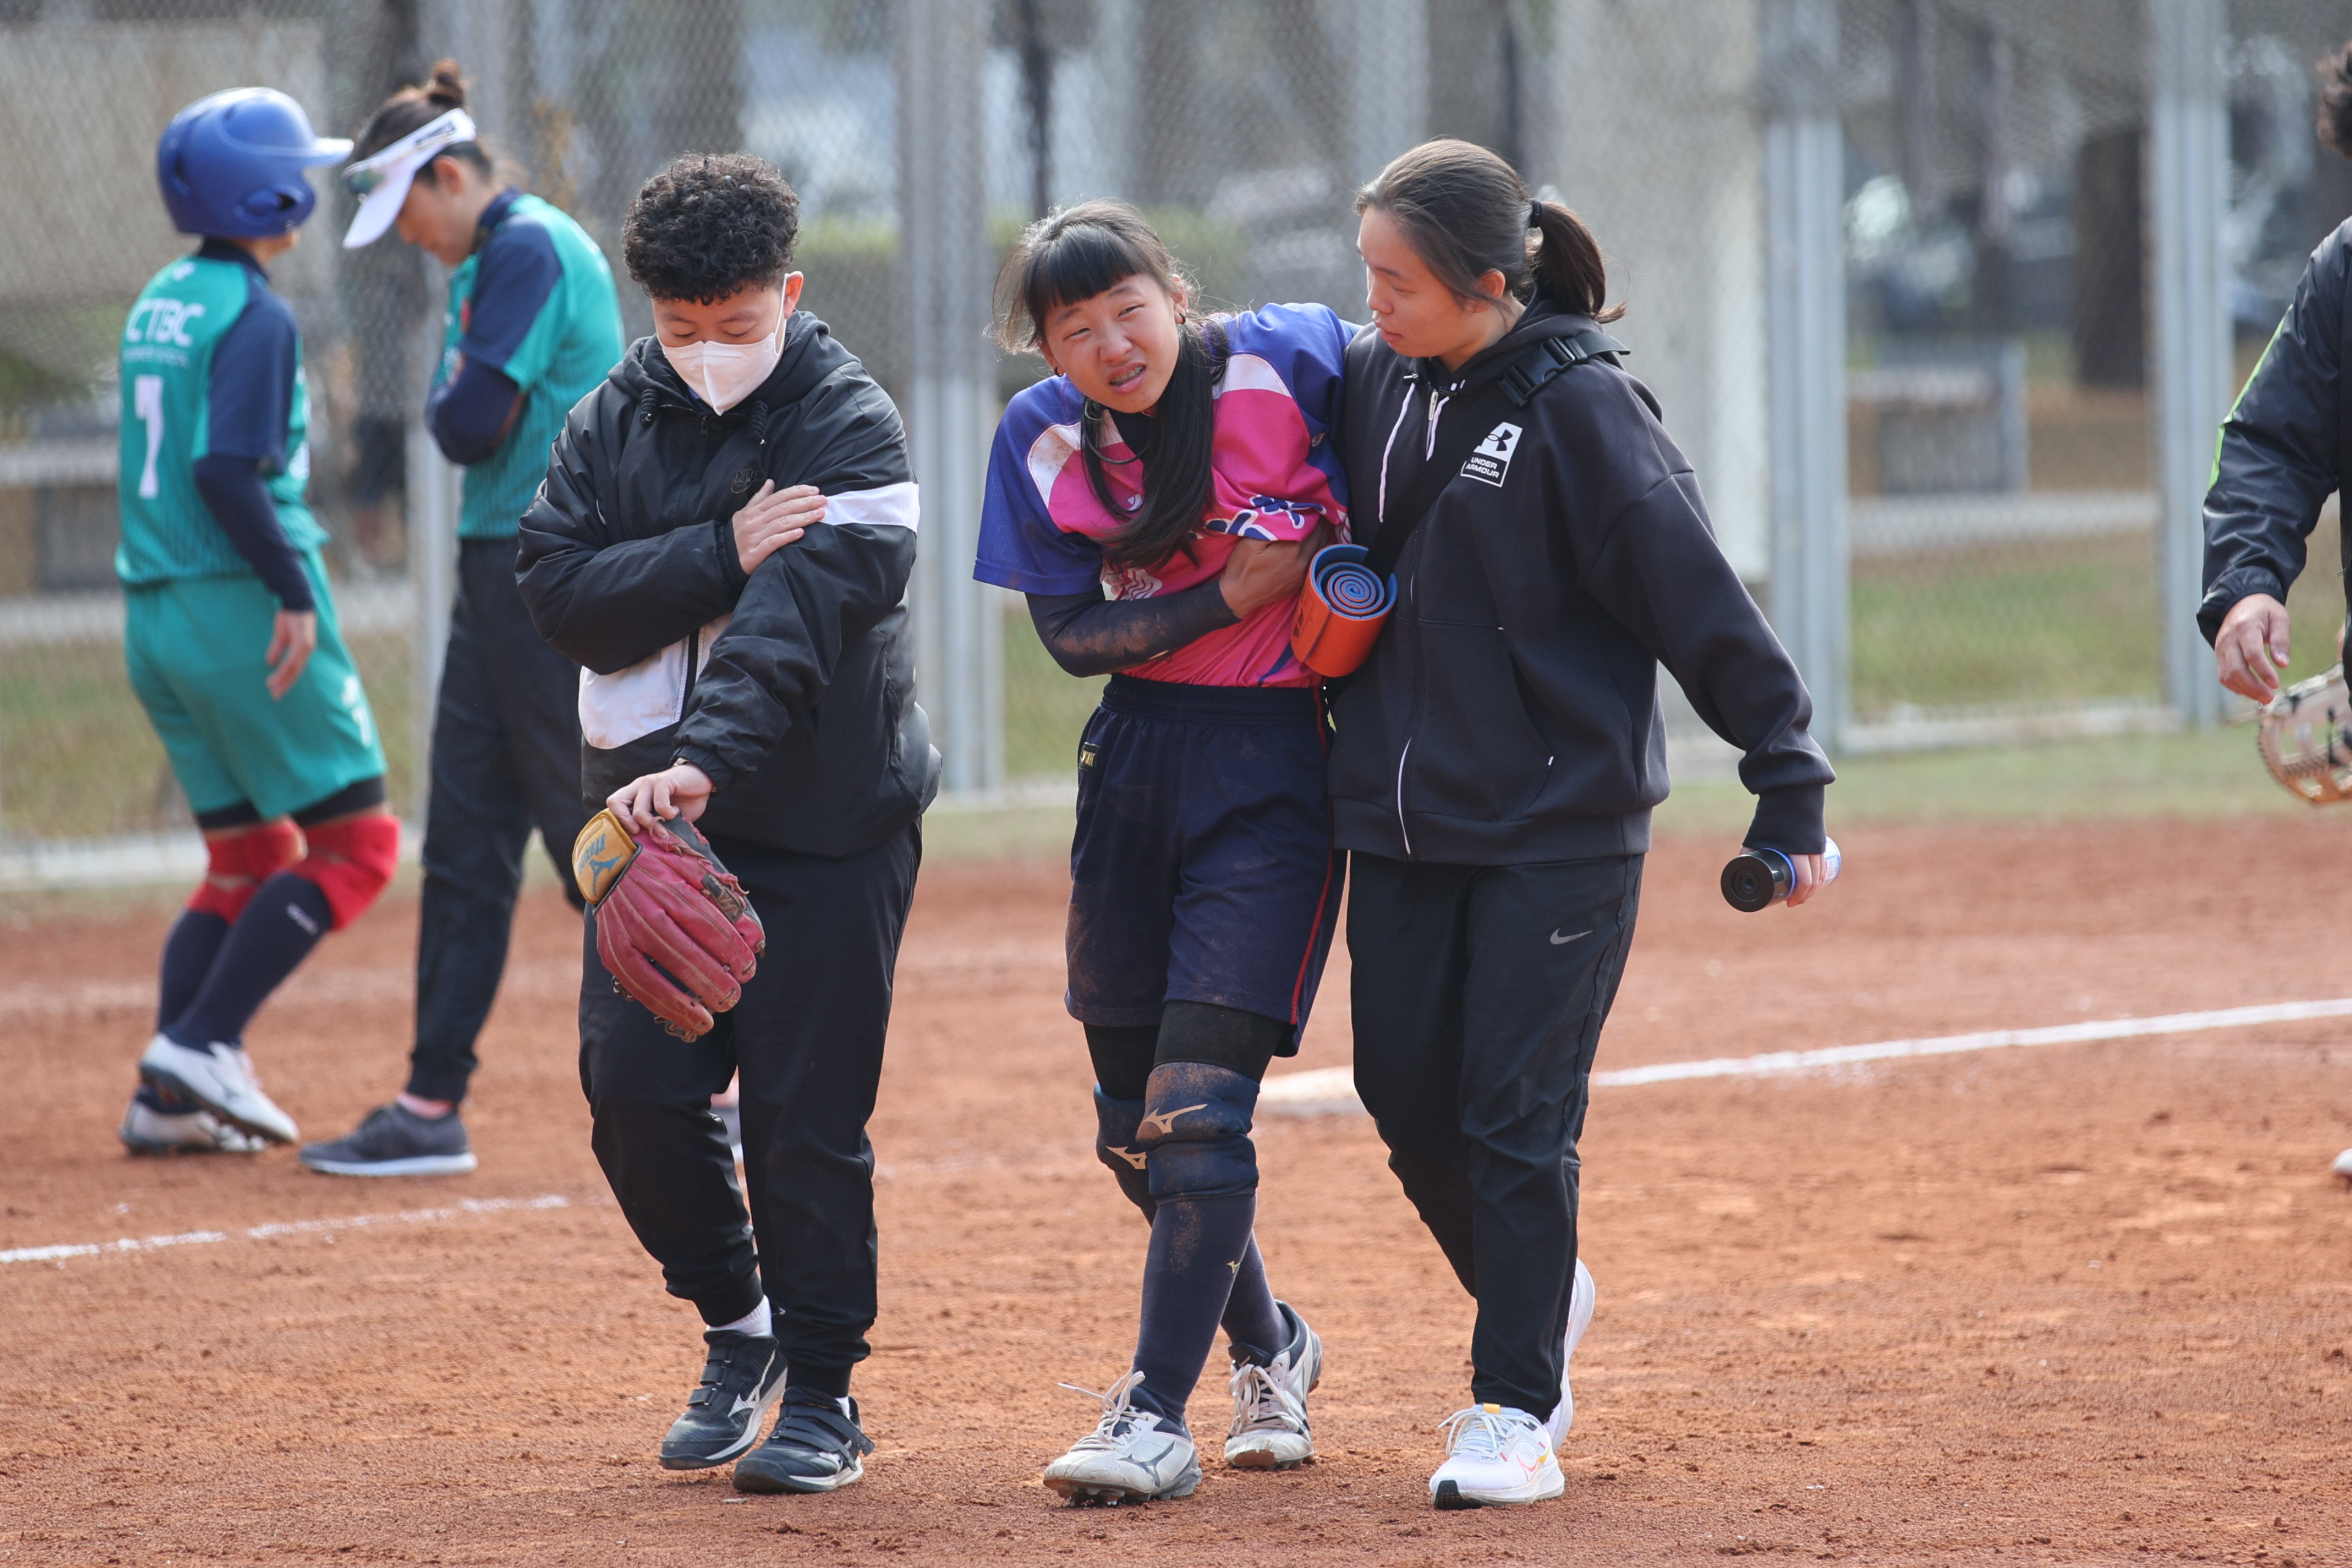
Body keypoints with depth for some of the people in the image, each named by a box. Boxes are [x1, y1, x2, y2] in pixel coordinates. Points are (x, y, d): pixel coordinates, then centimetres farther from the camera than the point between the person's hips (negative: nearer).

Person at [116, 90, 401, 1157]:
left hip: (154, 618, 9)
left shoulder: (158, 304, 13)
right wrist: (294, 590, -20)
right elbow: (225, 473, -23)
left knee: (247, 858, 15)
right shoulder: (254, 316, -13)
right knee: (354, 842, 0)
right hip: (244, 611, -9)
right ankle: (201, 1042, -8)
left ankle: (168, 1098, 6)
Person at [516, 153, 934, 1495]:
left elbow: (801, 615, -23)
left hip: (824, 823, -4)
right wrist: (723, 552, -18)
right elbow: (561, 589, -4)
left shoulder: (850, 423, -8)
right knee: (634, 1087, -2)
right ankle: (739, 1324, 21)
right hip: (653, 804, 4)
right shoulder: (613, 423, 8)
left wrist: (709, 759, -36)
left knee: (808, 1110, -3)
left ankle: (823, 1390, 9)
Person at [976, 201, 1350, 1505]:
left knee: (1196, 1104, -14)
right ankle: (1269, 1346, 34)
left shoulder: (1292, 361, -12)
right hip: (1134, 760, 5)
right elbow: (1070, 635, -5)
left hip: (1280, 769, -5)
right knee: (1133, 1128, 10)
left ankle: (1157, 1416, -9)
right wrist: (1231, 594, -17)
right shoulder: (1044, 435, -3)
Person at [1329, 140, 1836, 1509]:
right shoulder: (1376, 381, 4)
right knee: (1407, 1093, 8)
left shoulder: (1580, 408, -15)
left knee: (1517, 1117, -5)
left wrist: (1791, 788, -14)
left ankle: (1518, 1412, 3)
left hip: (1558, 826, -6)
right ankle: (1542, 1298, 33)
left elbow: (1702, 599, -14)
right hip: (1402, 818, 6)